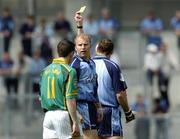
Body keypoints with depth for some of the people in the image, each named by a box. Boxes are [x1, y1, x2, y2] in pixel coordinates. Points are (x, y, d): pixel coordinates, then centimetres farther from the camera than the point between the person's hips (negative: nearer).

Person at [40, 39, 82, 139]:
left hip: (48, 115, 6)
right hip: (63, 114, -6)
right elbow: (70, 100, -15)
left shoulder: (46, 70, 12)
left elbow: (41, 97, 15)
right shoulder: (69, 71, -9)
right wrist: (75, 123, -13)